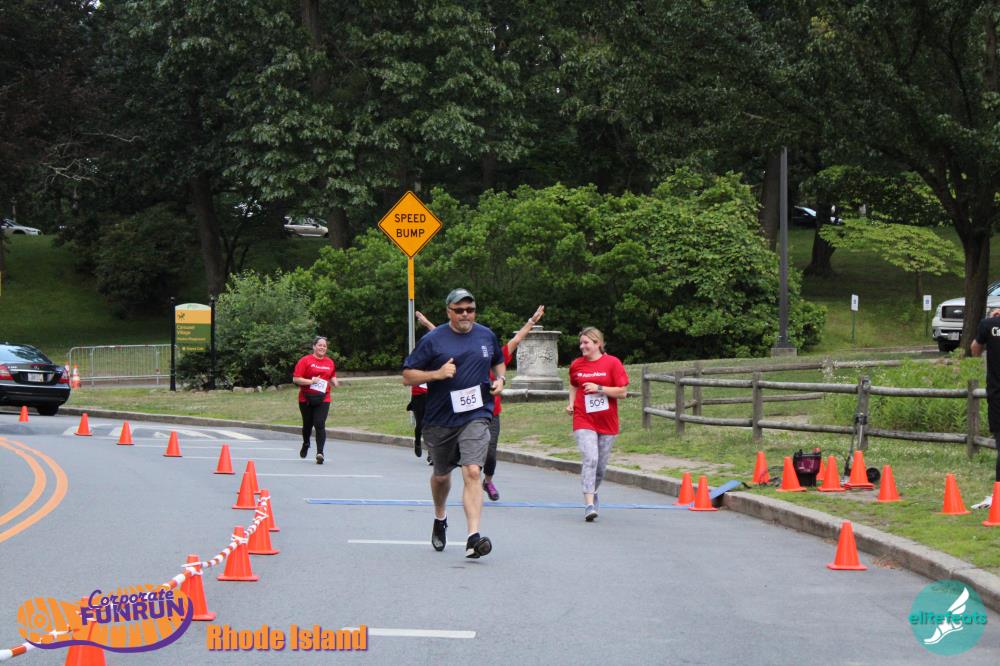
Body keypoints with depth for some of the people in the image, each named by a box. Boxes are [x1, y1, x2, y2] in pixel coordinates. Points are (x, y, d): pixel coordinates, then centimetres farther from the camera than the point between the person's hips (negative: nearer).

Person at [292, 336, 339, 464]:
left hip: (323, 399, 1)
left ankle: (320, 452, -19)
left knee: (320, 425, -14)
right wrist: (310, 381, -19)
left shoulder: (330, 362, 9)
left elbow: (332, 377, 24)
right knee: (308, 424, 14)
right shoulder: (305, 360, -4)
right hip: (306, 399, -1)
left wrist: (335, 383, 2)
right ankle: (305, 444, 44)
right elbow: (295, 379, -8)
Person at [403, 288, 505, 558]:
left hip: (475, 417, 0)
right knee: (441, 475, 18)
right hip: (440, 420, 0)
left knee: (472, 472, -18)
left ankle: (473, 537, -24)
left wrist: (500, 379, 6)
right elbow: (407, 376, -5)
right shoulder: (432, 340, -5)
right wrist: (437, 374, -19)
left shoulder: (487, 336, 7)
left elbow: (498, 361, 27)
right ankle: (440, 518, 48)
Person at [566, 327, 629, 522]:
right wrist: (571, 403, 6)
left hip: (607, 422, 0)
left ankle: (593, 492, 39)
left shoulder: (612, 363, -5)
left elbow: (622, 392, -7)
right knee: (589, 458, -18)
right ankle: (589, 504, -22)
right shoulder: (576, 365, 6)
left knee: (601, 464, 10)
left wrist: (599, 388, -17)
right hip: (583, 420, 0)